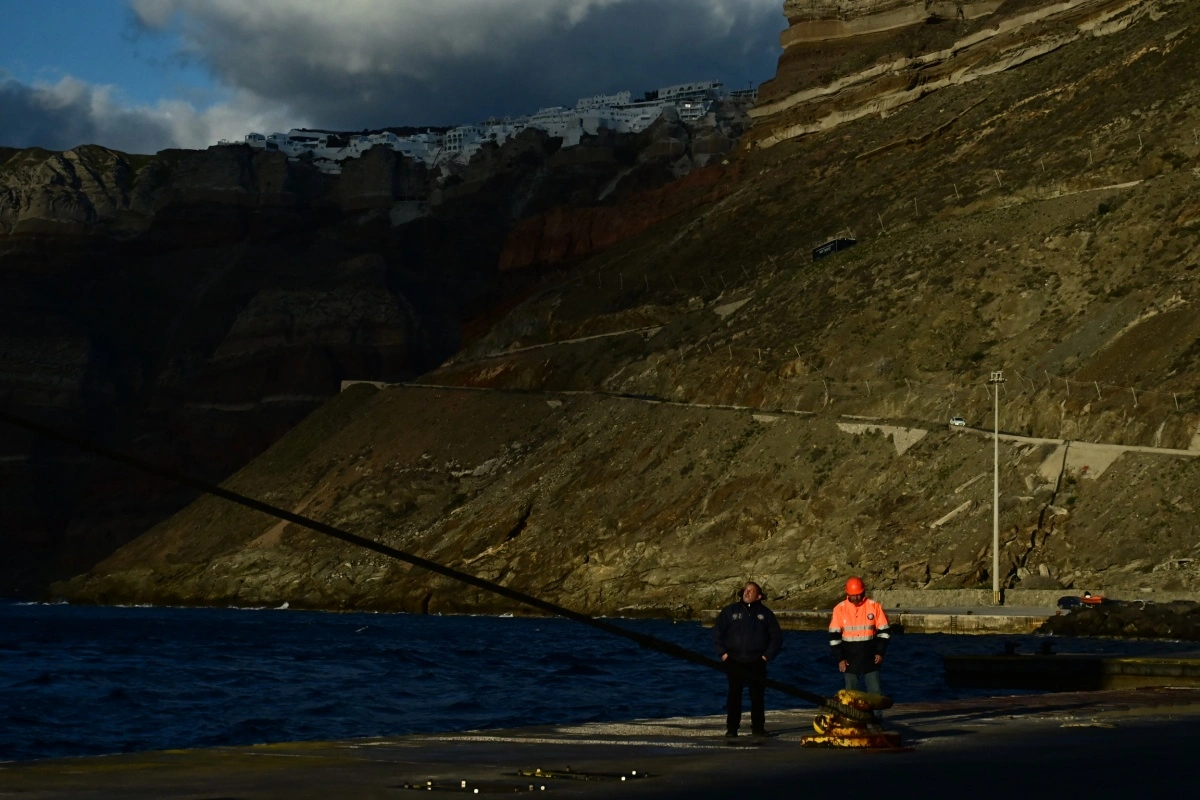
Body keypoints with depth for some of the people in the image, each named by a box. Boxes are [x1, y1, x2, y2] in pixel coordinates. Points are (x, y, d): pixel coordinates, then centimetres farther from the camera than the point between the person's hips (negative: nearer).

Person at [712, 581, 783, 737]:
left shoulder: (765, 614, 7)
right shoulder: (730, 611, 4)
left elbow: (776, 637, 11)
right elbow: (717, 632, 7)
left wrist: (767, 655, 2)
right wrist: (722, 653, -1)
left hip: (757, 664, 1)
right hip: (734, 662, -1)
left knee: (757, 696, 2)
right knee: (734, 696, -1)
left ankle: (758, 727, 12)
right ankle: (731, 728, 3)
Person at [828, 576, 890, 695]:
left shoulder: (874, 607, -3)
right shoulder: (840, 609, -4)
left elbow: (884, 631, 3)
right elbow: (834, 636, -3)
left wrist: (880, 652, -6)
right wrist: (840, 658, -7)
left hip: (870, 660, 0)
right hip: (850, 662, 0)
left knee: (875, 693, 1)